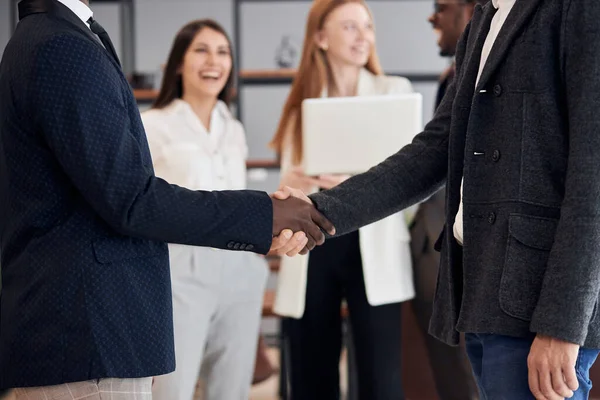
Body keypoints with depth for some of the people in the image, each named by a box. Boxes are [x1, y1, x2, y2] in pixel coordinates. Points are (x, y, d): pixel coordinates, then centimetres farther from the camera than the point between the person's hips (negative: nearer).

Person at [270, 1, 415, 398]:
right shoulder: (303, 102, 13)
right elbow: (290, 183, 11)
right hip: (313, 247, 3)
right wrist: (291, 184, -13)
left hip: (373, 249, -3)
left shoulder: (394, 90, 6)